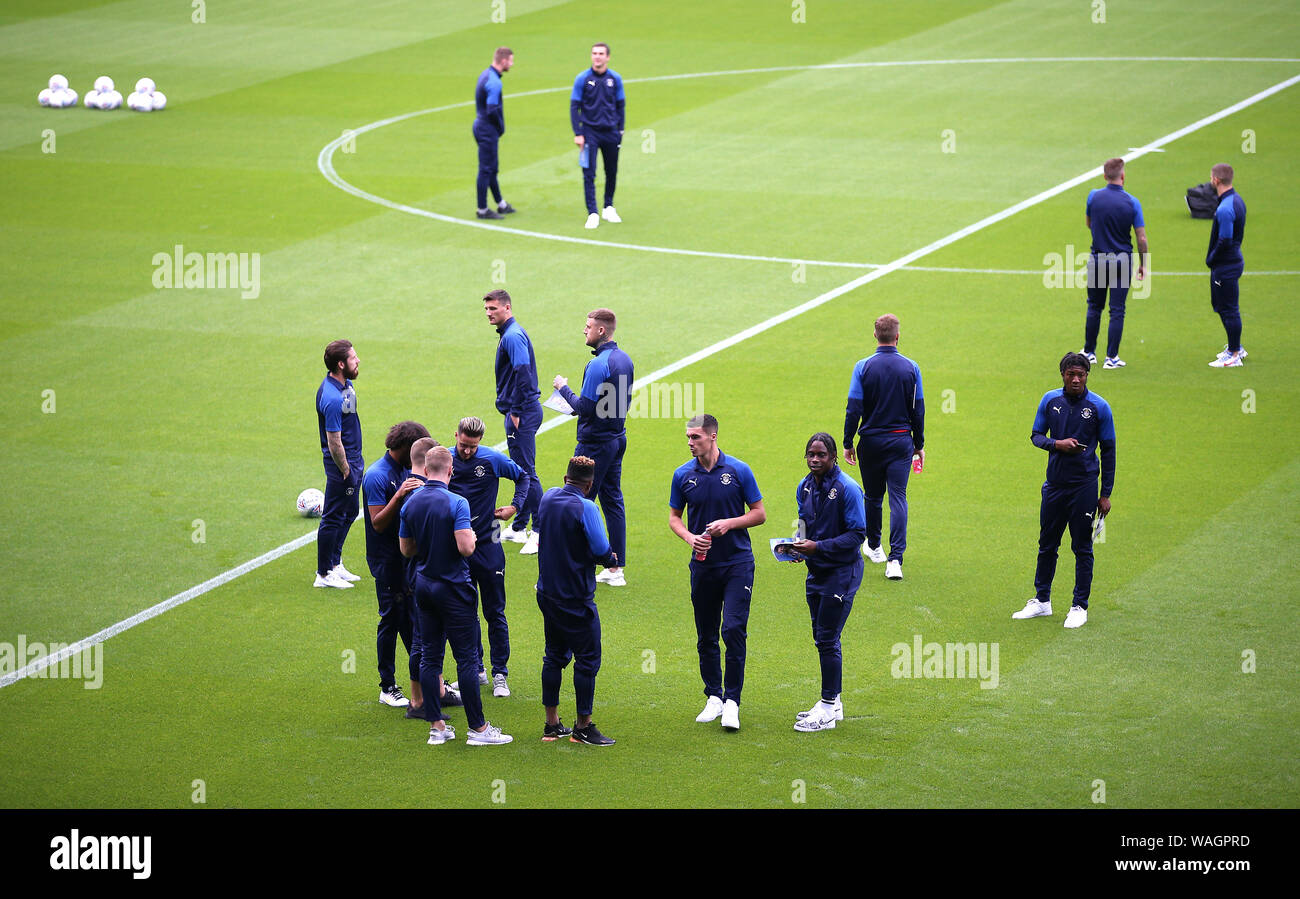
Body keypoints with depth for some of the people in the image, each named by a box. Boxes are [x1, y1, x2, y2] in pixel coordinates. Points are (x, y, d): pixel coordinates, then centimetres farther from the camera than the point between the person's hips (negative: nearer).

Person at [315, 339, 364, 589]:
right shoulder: (332, 399, -27)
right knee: (334, 519, -1)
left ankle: (335, 564, 32)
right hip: (342, 465, -10)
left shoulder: (345, 383, 6)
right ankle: (324, 574, 8)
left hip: (354, 460, 10)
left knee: (349, 513, 20)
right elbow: (334, 442, -23)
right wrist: (345, 471, -15)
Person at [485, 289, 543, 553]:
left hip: (523, 413, -11)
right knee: (520, 470, 16)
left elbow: (523, 373, -24)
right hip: (519, 411, 11)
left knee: (526, 471, -11)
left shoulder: (513, 336, -15)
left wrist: (516, 411, -21)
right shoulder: (509, 334, 17)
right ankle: (519, 528, 24)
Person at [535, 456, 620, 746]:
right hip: (576, 597, -7)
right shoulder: (585, 508, -18)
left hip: (548, 592, 7)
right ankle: (583, 726, 3)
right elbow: (601, 550, -21)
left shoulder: (548, 498, 3)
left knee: (554, 656, 15)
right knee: (587, 659, 1)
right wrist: (611, 559, 3)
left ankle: (552, 724, 19)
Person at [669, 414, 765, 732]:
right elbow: (674, 517, 12)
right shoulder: (683, 475, 2)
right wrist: (690, 537, -8)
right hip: (703, 563, 3)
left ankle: (732, 701, -7)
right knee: (706, 636, 7)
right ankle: (713, 697, 20)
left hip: (737, 562, -3)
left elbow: (759, 514, 2)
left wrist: (729, 523, -14)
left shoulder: (738, 470, -5)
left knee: (734, 630, -12)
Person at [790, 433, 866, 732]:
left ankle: (828, 709, -1)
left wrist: (818, 547, -23)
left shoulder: (848, 489, -17)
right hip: (816, 572, 8)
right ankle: (832, 703, 25)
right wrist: (799, 545, -3)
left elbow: (857, 534, -17)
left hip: (841, 572, -8)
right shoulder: (805, 487, 6)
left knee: (828, 639, -8)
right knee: (822, 638, 14)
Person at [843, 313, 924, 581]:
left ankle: (874, 547, 33)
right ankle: (895, 558, -15)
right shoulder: (911, 368, -3)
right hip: (901, 441, 0)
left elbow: (854, 409, -7)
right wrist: (919, 445, 11)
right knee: (898, 497, -3)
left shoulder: (863, 367, -7)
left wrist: (848, 444, 1)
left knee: (873, 497, 16)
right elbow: (918, 410, 2)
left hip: (871, 441, 0)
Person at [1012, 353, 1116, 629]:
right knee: (1047, 544, 11)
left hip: (1084, 486, -3)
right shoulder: (1050, 400, 3)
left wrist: (1105, 494, -2)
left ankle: (1080, 607, 9)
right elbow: (1036, 435, 11)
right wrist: (1057, 444, -13)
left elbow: (1108, 451, 0)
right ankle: (1042, 601, 23)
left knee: (1082, 548, 1)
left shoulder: (1099, 407, -5)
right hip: (1054, 484, 3)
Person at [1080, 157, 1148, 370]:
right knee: (1117, 310, 4)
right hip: (1122, 261, -2)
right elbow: (1141, 238, -7)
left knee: (1094, 307, 16)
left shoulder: (1094, 196, -6)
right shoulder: (1132, 202, -11)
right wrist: (1143, 264, 4)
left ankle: (1089, 352, 22)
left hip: (1097, 259, 2)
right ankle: (1111, 358, 3)